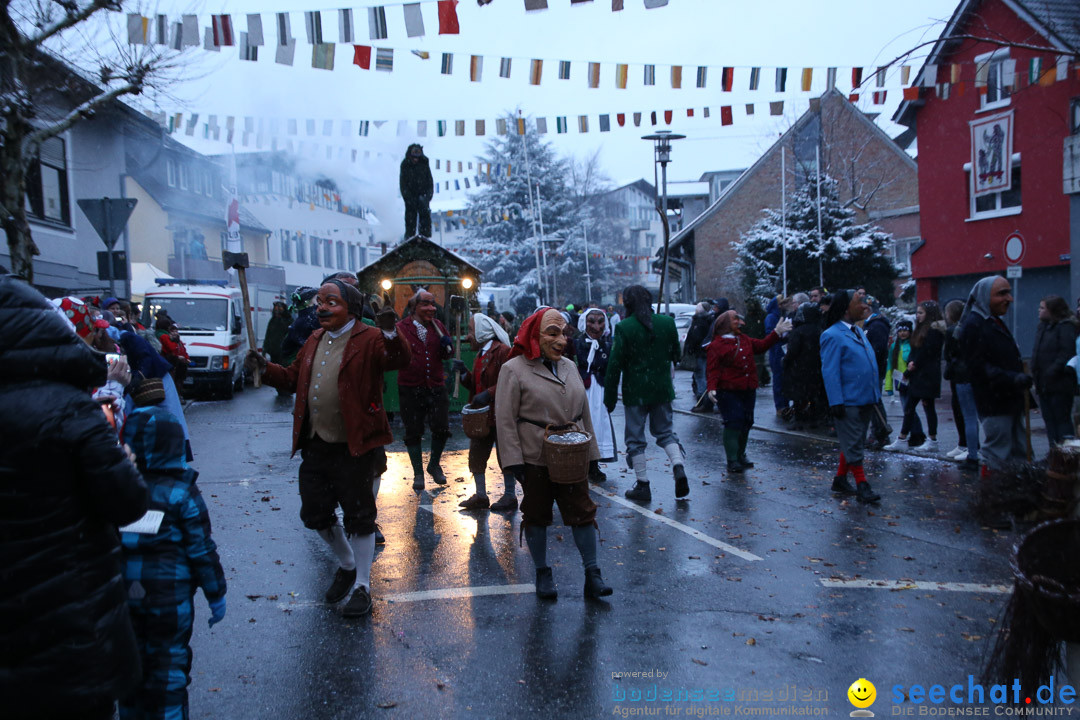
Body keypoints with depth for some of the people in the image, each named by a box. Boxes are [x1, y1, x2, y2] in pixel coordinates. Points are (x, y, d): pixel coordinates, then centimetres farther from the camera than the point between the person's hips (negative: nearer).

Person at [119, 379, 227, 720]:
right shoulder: (182, 493, -14)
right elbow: (201, 550, -9)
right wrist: (215, 594, 0)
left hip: (123, 592, 4)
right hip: (169, 596, -3)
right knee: (169, 664, 9)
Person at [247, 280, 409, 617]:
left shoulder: (368, 340, -10)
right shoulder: (315, 340, 13)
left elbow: (400, 360, -25)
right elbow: (293, 378, 18)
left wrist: (391, 333, -43)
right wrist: (266, 368, 2)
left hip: (354, 449, -7)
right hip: (315, 447, 7)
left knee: (359, 517, 4)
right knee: (314, 514, 16)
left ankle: (363, 586, 21)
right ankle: (347, 564, 41)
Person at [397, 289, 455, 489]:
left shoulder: (437, 325, 11)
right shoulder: (401, 328, -2)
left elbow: (448, 354, 19)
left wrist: (447, 346, -4)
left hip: (436, 386, 3)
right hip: (410, 388, -3)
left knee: (442, 429, 2)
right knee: (413, 433, 4)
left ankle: (434, 465, 27)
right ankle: (418, 473, 20)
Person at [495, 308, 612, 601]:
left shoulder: (569, 367, 10)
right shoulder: (514, 370, -8)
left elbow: (584, 412, 16)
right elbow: (505, 420, -10)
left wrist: (590, 452, 13)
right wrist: (514, 461, -14)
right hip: (535, 459, -4)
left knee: (582, 511, 5)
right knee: (536, 516, 9)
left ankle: (593, 575, 16)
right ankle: (543, 574, 26)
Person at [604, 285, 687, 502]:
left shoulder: (624, 327, -13)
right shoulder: (667, 323, -1)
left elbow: (615, 364, -12)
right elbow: (676, 355, 10)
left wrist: (610, 397, -5)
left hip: (635, 391, -4)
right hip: (662, 389, 4)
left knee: (635, 437, 7)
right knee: (665, 430, 19)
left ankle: (643, 485, 10)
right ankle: (679, 468, -2)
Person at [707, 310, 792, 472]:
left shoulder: (744, 340, 18)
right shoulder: (717, 345, -5)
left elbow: (762, 346, 25)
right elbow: (713, 369, -10)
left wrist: (777, 332, 17)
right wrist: (712, 388, -24)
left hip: (748, 390, 7)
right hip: (728, 392, -7)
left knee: (746, 422, 10)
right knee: (733, 423, -12)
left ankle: (741, 456, 25)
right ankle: (732, 461, -7)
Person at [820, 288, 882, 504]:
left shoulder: (859, 331, 13)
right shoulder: (833, 336, -14)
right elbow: (830, 371, -17)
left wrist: (875, 393, 15)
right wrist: (836, 402, -20)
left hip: (865, 399, 9)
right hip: (848, 402, -9)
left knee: (854, 443, 15)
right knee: (853, 446, -1)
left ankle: (840, 480, 26)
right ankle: (862, 486, 6)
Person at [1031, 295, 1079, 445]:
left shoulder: (1065, 326, -10)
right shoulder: (1042, 327, 16)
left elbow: (1067, 353, -19)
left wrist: (1052, 372, -22)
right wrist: (1034, 373, 8)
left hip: (1059, 384, -8)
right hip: (1044, 385, 9)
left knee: (1062, 419, -5)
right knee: (1049, 420, 11)